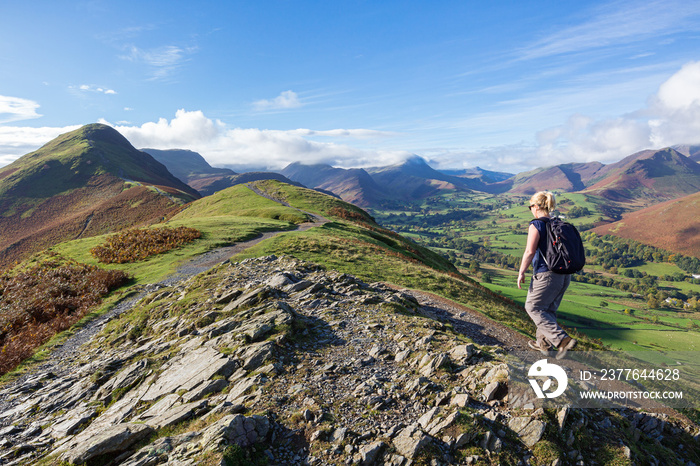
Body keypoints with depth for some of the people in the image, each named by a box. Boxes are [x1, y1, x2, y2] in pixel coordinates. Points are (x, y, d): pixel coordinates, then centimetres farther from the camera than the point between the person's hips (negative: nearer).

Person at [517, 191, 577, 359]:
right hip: (564, 274, 8)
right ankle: (543, 343, 32)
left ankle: (562, 340, -4)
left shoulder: (536, 225, -12)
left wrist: (521, 273, -9)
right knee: (549, 309, 19)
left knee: (533, 307, 7)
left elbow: (530, 252, -18)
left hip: (546, 274, -8)